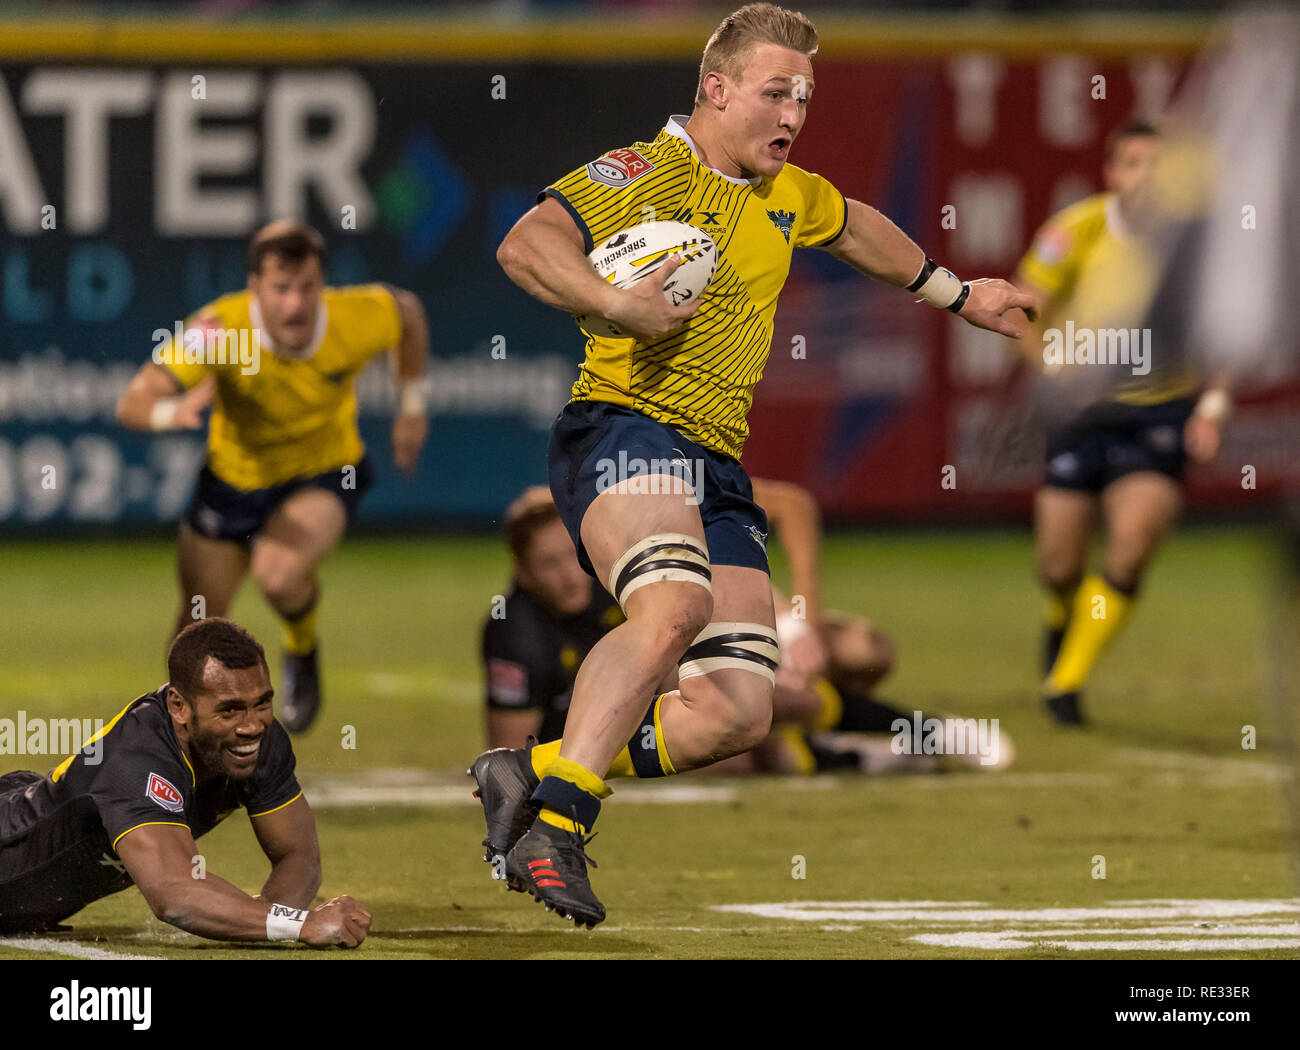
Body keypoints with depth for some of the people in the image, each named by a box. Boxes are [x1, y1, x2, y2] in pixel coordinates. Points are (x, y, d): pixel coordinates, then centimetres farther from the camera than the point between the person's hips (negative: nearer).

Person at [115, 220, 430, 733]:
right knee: (198, 627, 9)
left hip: (324, 475, -1)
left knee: (279, 574, -32)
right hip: (234, 475, 1)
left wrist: (411, 404, 3)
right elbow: (134, 401, -35)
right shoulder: (218, 330, -30)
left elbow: (407, 310, 0)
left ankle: (303, 651, 4)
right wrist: (172, 411, -57)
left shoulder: (356, 319, -26)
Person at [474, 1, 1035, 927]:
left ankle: (536, 773, 5)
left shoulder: (788, 196, 21)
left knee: (740, 712, -6)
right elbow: (526, 245, -17)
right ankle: (555, 820, -36)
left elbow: (856, 228, 44)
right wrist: (614, 303, -32)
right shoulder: (647, 175, -4)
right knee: (674, 607, -37)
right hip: (627, 428, -8)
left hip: (720, 469, 8)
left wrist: (958, 295, 53)